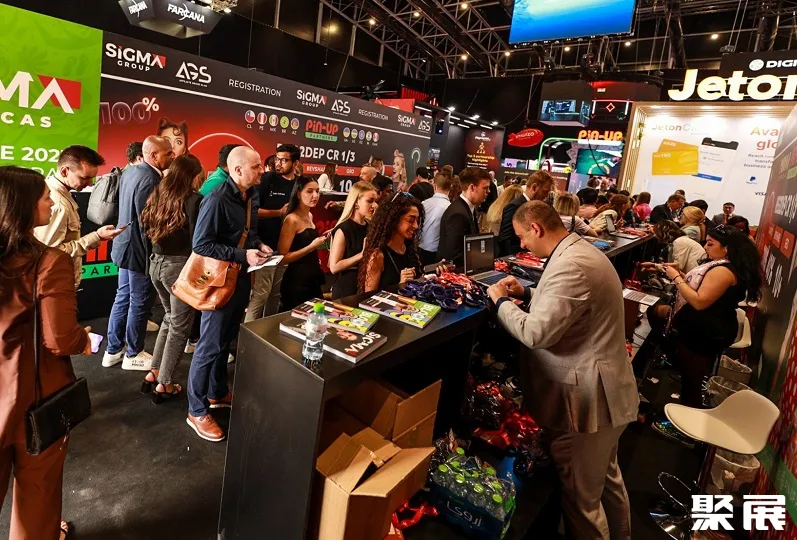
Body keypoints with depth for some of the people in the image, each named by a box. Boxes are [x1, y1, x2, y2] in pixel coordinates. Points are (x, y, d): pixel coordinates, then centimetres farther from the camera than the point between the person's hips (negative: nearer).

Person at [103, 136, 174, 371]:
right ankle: (133, 355, 20)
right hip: (139, 249, -10)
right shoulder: (150, 180, -23)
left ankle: (113, 350, 30)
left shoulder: (130, 171, 7)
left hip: (126, 244, 10)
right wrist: (152, 254, -15)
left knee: (123, 298, 18)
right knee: (139, 303, 5)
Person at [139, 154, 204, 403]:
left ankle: (153, 373, 28)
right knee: (180, 326, 7)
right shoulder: (193, 199, -15)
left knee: (171, 318, 24)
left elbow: (146, 228, 15)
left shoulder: (157, 194, 6)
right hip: (180, 266, -7)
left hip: (156, 263, 7)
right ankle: (163, 385, 15)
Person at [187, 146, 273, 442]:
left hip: (242, 278, 9)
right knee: (210, 345, 1)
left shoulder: (251, 196, 5)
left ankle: (218, 392, 38)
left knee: (226, 339, 20)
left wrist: (259, 245, 0)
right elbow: (201, 244, -22)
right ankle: (197, 411, 16)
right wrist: (243, 255, -25)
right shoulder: (217, 200, -22)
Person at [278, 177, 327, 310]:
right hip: (297, 282, -8)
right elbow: (282, 258, -20)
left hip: (313, 279, 8)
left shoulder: (310, 216, 9)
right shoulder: (292, 219, -16)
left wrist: (321, 239, 9)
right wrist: (312, 246, -23)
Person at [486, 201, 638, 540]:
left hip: (587, 399, -11)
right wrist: (526, 293, 8)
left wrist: (501, 301, -14)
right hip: (603, 392, 11)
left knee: (580, 497, 8)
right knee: (607, 478, 29)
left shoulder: (571, 265, -27)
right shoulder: (579, 251, 7)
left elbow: (536, 333, -29)